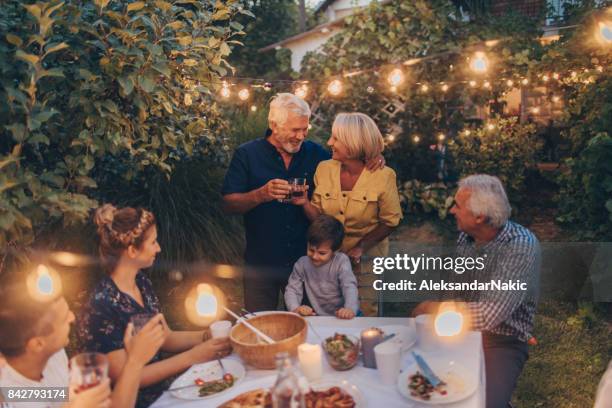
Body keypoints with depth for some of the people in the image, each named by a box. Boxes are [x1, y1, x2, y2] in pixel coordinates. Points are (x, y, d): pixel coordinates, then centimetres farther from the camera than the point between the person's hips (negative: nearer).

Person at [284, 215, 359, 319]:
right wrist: (295, 308, -23)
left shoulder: (341, 261, -9)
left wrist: (350, 309, -37)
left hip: (341, 317, -1)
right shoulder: (302, 264, -3)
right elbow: (292, 289, -2)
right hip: (316, 318, 1)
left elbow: (349, 287, -18)